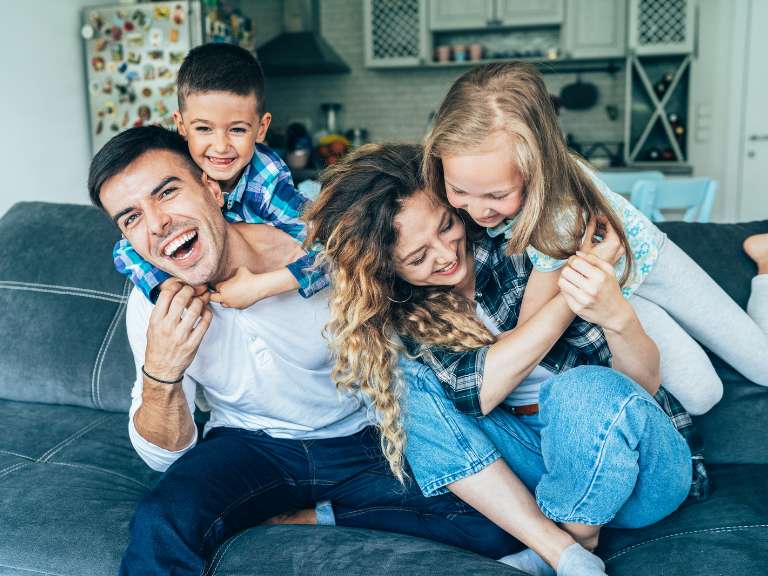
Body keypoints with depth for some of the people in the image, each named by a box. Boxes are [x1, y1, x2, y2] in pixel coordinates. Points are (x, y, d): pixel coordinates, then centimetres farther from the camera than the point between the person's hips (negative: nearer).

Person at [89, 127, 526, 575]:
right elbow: (165, 456, -6)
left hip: (362, 440, 2)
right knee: (160, 526, -33)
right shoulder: (153, 306, -12)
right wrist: (160, 375, -25)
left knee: (500, 529, -18)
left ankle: (312, 515, -5)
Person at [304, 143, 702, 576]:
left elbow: (646, 384, -15)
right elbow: (476, 389, -23)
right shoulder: (404, 310, -5)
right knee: (413, 388, -17)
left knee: (588, 390, -34)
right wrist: (568, 296, -31)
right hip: (535, 455, 3)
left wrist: (618, 315, -37)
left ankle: (573, 541, -7)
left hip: (640, 467, -2)